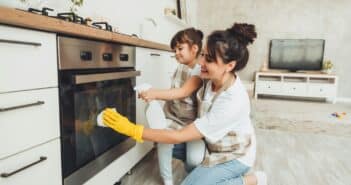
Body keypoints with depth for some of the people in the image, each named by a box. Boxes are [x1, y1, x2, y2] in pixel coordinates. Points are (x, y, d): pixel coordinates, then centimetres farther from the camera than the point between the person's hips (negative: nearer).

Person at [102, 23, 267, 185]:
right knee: (165, 146, 2)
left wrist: (133, 130, -32)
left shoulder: (232, 102, -38)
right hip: (212, 145, 7)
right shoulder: (213, 79, -16)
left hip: (234, 156, -6)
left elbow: (180, 136, -34)